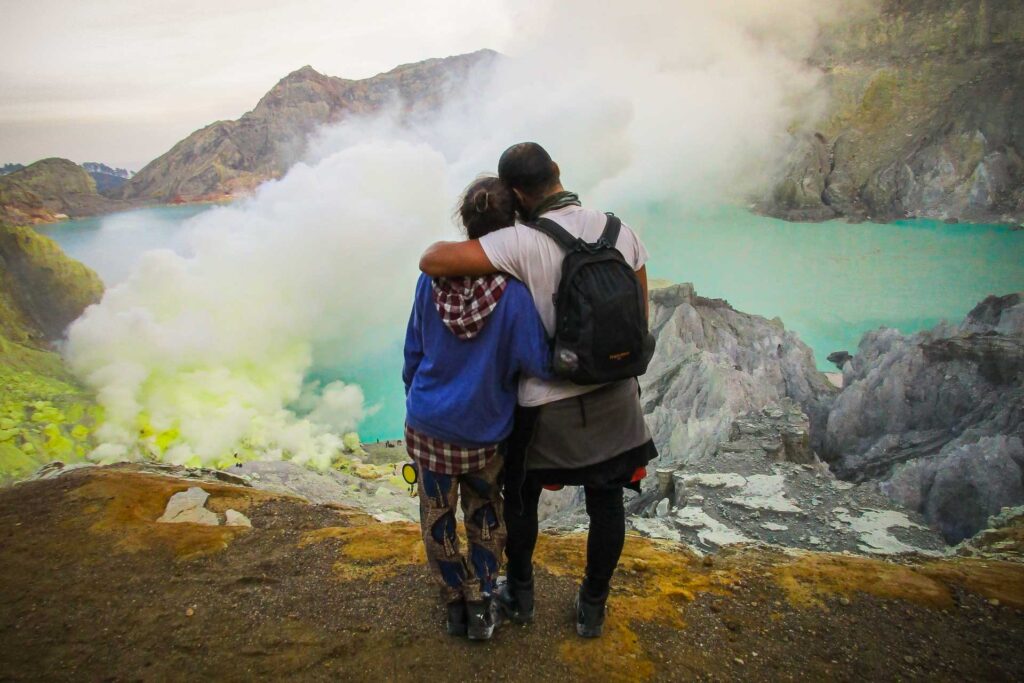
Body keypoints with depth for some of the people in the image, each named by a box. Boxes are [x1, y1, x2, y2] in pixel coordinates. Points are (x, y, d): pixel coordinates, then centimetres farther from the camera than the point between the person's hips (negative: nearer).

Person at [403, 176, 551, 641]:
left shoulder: (432, 277, -10)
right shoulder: (513, 292, -22)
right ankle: (480, 604, 27)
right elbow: (536, 363, -19)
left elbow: (414, 350, 1)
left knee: (438, 515, 20)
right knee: (484, 512, 23)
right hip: (484, 431, -2)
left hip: (428, 424, 2)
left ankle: (455, 603, 35)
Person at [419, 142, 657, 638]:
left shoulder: (522, 244, -23)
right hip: (614, 397, 4)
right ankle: (592, 608, 36)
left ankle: (519, 595, 41)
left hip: (546, 404, -3)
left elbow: (432, 262, -30)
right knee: (606, 505, 18)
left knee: (520, 497, 21)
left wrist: (442, 247, -6)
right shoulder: (620, 231, -6)